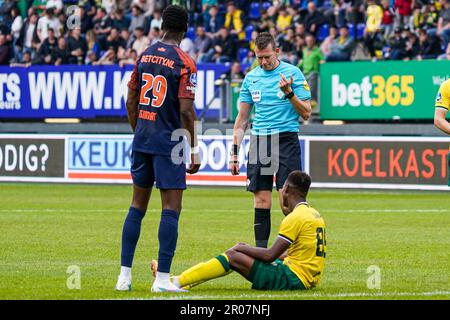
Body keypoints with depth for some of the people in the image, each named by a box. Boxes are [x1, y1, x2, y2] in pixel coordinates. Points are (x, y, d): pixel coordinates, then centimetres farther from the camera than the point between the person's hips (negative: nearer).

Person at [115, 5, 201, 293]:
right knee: (171, 209, -3)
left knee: (137, 206, 12)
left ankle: (125, 275, 12)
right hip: (169, 143, -6)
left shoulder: (144, 56, 8)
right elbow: (186, 110, -15)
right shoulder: (184, 63, -11)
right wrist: (194, 149, -9)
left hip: (143, 138, 6)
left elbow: (131, 102, 11)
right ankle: (162, 279, -7)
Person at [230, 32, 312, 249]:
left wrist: (289, 93, -17)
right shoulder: (251, 77, 12)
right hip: (258, 140, 4)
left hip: (285, 139, -4)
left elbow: (306, 113, -2)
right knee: (261, 201, 2)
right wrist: (234, 152, 12)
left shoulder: (292, 73, -1)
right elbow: (242, 118, 17)